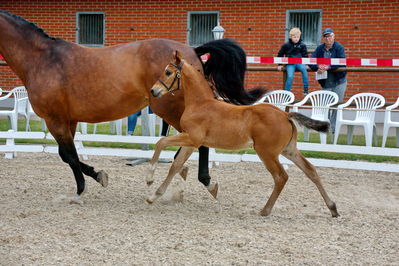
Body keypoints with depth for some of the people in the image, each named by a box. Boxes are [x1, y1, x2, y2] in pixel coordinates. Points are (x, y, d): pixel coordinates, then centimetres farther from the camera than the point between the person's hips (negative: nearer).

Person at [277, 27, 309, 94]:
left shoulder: (302, 45, 5)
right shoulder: (286, 45, 3)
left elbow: (305, 55, 12)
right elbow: (280, 55, 13)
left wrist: (306, 64, 0)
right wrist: (280, 65, 9)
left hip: (299, 62, 1)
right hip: (290, 64, -1)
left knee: (304, 69, -32)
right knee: (290, 76, -26)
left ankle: (305, 90, -24)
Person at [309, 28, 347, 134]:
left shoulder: (339, 47, -6)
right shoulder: (320, 49, 5)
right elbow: (311, 62, -3)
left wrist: (327, 67, -29)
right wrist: (318, 67, -24)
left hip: (339, 82, -3)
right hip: (325, 82, 3)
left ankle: (334, 128, 5)